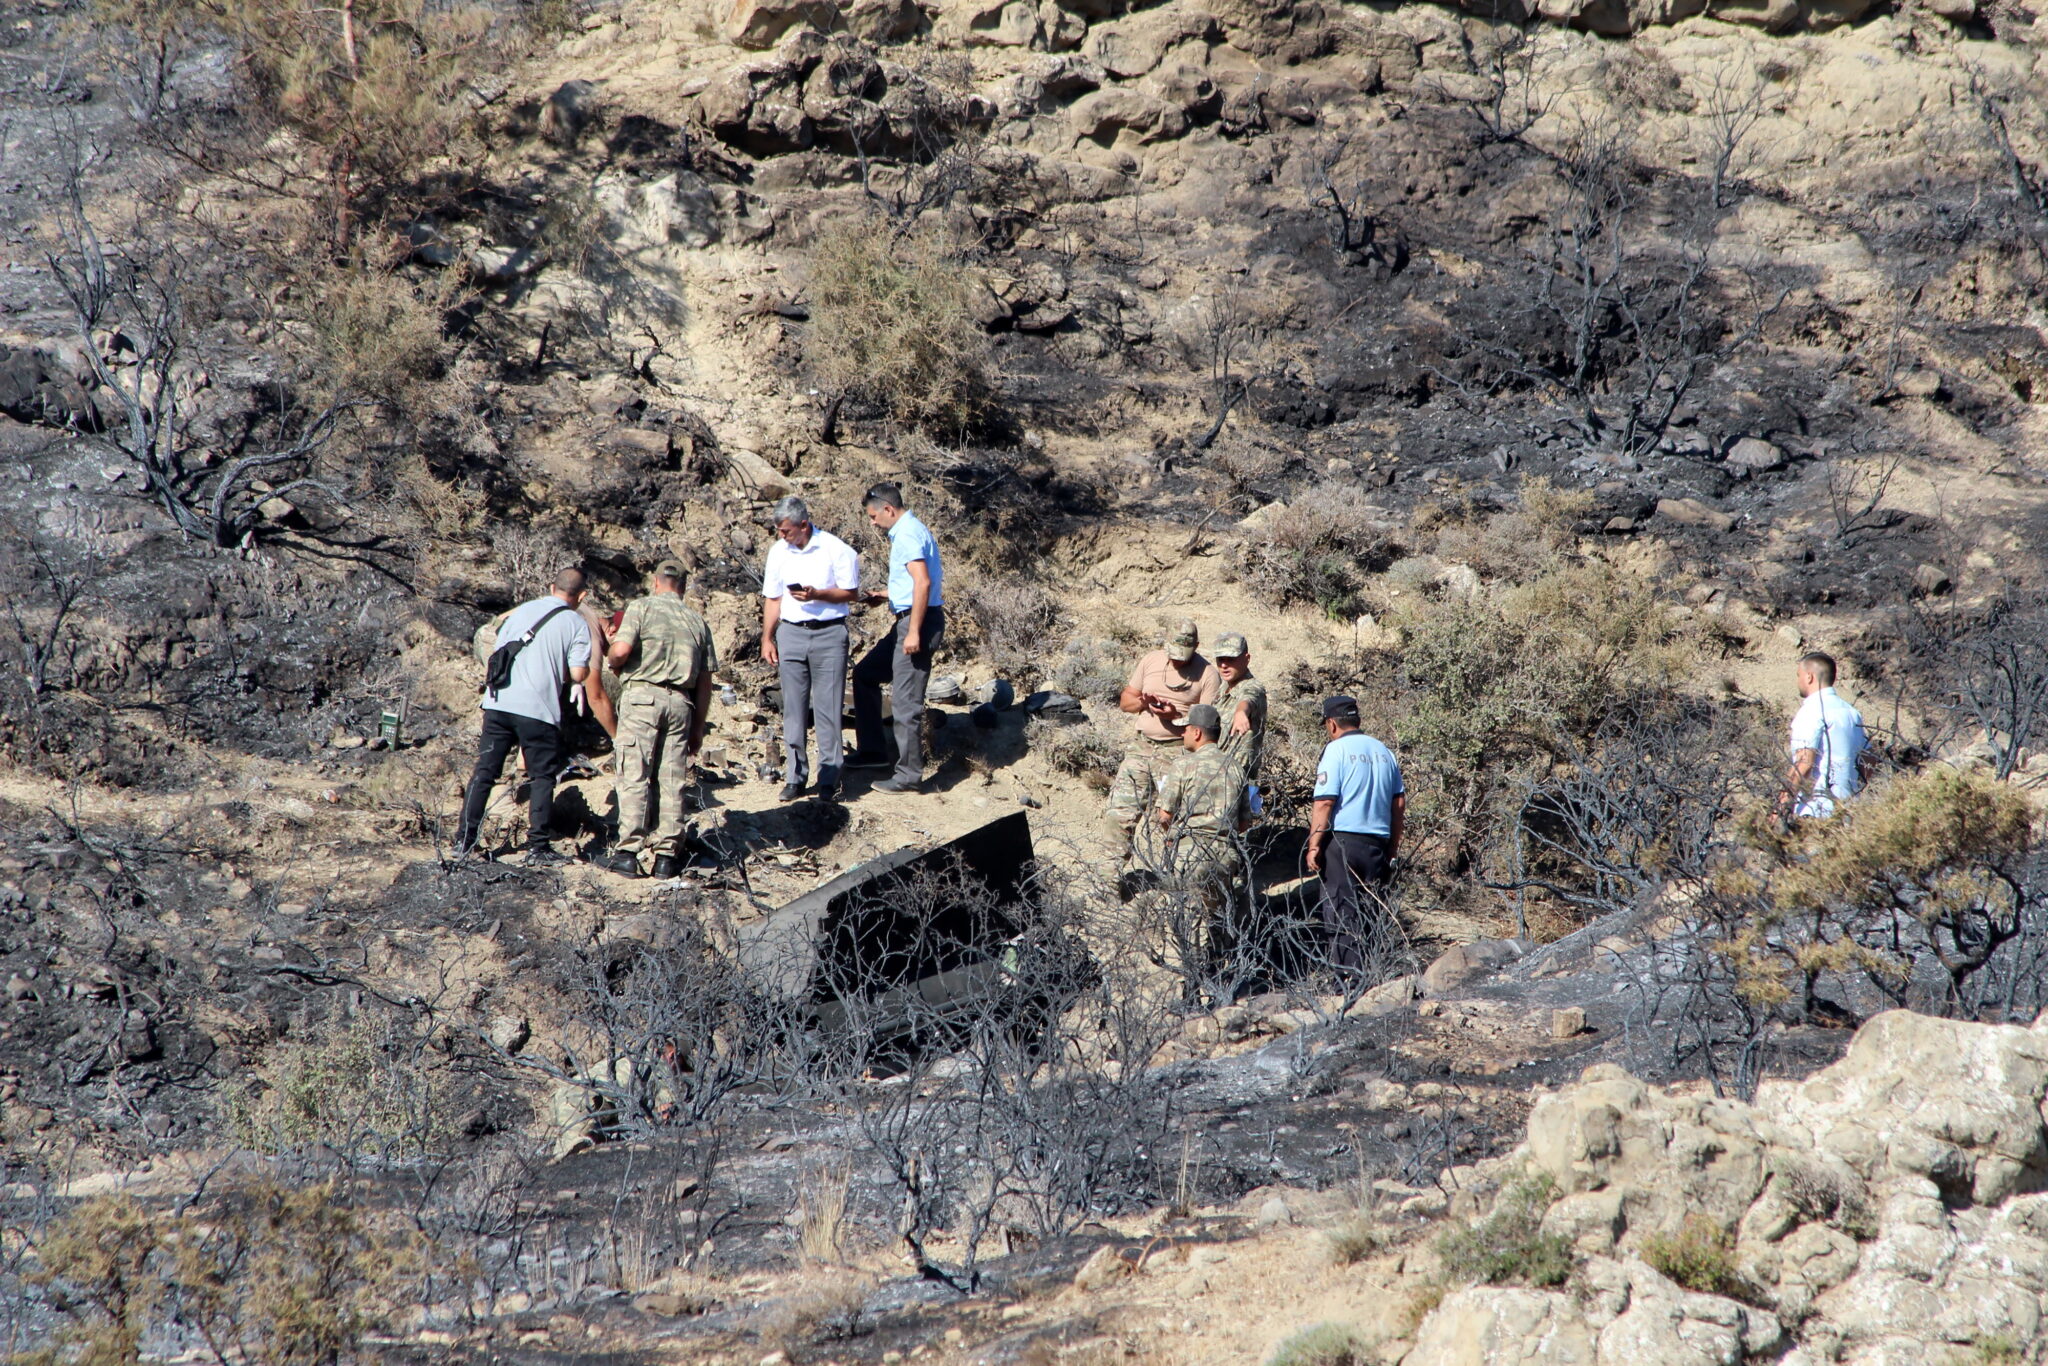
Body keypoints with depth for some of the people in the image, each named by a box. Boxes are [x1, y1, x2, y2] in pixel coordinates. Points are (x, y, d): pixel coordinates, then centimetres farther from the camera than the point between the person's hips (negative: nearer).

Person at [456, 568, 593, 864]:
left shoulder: (523, 610, 12)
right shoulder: (576, 624, 1)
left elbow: (496, 653, 15)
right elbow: (578, 674, -7)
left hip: (499, 702, 4)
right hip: (538, 709, -4)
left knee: (484, 772, 8)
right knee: (542, 778, 6)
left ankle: (464, 839, 6)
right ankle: (538, 846, 1)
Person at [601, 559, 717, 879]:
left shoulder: (642, 609, 1)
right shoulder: (697, 622, 15)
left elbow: (621, 650, -13)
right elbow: (705, 682, 14)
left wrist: (615, 664, 11)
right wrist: (698, 727, 19)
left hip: (642, 696, -4)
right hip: (680, 703, 4)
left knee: (634, 777, -4)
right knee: (672, 781, 6)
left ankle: (628, 852, -10)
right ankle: (666, 855, 4)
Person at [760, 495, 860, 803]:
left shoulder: (836, 550, -7)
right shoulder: (778, 552, 8)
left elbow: (851, 592, -3)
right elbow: (772, 599, 15)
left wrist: (816, 594, -18)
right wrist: (766, 639, 10)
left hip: (829, 633, -4)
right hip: (791, 633, 4)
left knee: (828, 709, -4)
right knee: (793, 709, 5)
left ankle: (829, 778, 0)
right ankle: (796, 775, 11)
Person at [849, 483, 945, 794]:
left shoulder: (907, 535, -16)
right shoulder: (911, 530, 17)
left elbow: (922, 583, -25)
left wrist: (913, 632, -26)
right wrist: (887, 596, 21)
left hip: (916, 620, -11)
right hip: (910, 620, 11)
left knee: (906, 700, -6)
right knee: (865, 673, 19)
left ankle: (909, 775, -1)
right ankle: (871, 751, 21)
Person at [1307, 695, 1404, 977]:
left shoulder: (1336, 750, -6)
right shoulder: (1384, 752, 13)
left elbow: (1324, 803, -13)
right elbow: (1399, 802, 15)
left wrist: (1314, 846, -10)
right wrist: (1393, 847, 20)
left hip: (1342, 840, -6)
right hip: (1378, 843, 6)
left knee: (1341, 912, -4)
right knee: (1373, 912, 10)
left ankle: (1346, 973, -8)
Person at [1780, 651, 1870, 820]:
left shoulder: (1811, 711, -9)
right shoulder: (1852, 713, 16)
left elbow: (1804, 764, -17)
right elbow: (1866, 765, 19)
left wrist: (1781, 806, -16)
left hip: (1815, 808, -8)